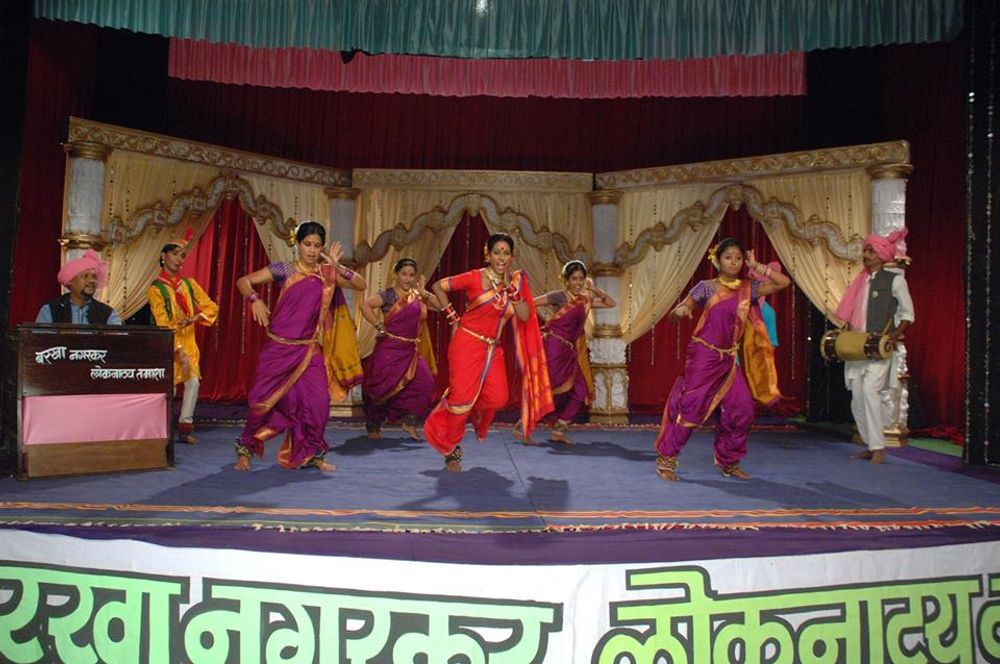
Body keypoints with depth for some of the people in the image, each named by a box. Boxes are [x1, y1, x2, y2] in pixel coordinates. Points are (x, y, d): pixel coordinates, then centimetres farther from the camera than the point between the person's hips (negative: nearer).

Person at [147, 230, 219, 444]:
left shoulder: (189, 284, 6)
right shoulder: (156, 289, -8)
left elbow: (211, 307, 6)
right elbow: (163, 325, -14)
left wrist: (196, 318, -14)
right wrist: (179, 351, -20)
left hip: (189, 341, 4)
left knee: (193, 382, -8)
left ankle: (185, 427, 1)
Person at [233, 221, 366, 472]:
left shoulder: (327, 274, 4)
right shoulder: (284, 269, -3)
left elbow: (361, 285, -2)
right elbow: (243, 281, -4)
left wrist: (337, 267, -14)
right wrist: (255, 299, -23)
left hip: (310, 350, 2)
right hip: (279, 347, -2)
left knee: (317, 401, -5)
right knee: (264, 399, 3)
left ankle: (312, 453, 14)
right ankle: (245, 449, 24)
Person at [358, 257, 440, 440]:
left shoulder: (417, 295, 10)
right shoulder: (388, 295, -7)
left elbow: (439, 306, 3)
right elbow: (365, 305, -21)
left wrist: (423, 292, -5)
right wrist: (379, 327, -18)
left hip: (410, 350, 5)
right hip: (390, 349, -5)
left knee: (424, 383, -9)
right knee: (383, 388, 1)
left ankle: (409, 421, 7)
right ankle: (373, 428, 20)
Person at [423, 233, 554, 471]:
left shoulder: (516, 281, 4)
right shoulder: (475, 278, -8)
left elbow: (525, 315, -8)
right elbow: (438, 287, -2)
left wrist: (510, 285, -15)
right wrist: (453, 318, -4)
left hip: (493, 348, 4)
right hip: (467, 344, -4)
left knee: (498, 398, -6)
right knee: (462, 396, -5)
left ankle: (475, 410, 32)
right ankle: (452, 451, 14)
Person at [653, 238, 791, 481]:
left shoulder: (747, 289, 6)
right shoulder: (706, 287, -4)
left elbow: (784, 282, 4)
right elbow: (677, 312, -4)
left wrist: (756, 266, 3)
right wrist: (680, 310, -27)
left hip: (728, 360, 5)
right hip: (703, 356, -5)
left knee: (742, 411, 0)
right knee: (690, 408, -5)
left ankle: (728, 462, 19)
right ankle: (665, 461, 6)